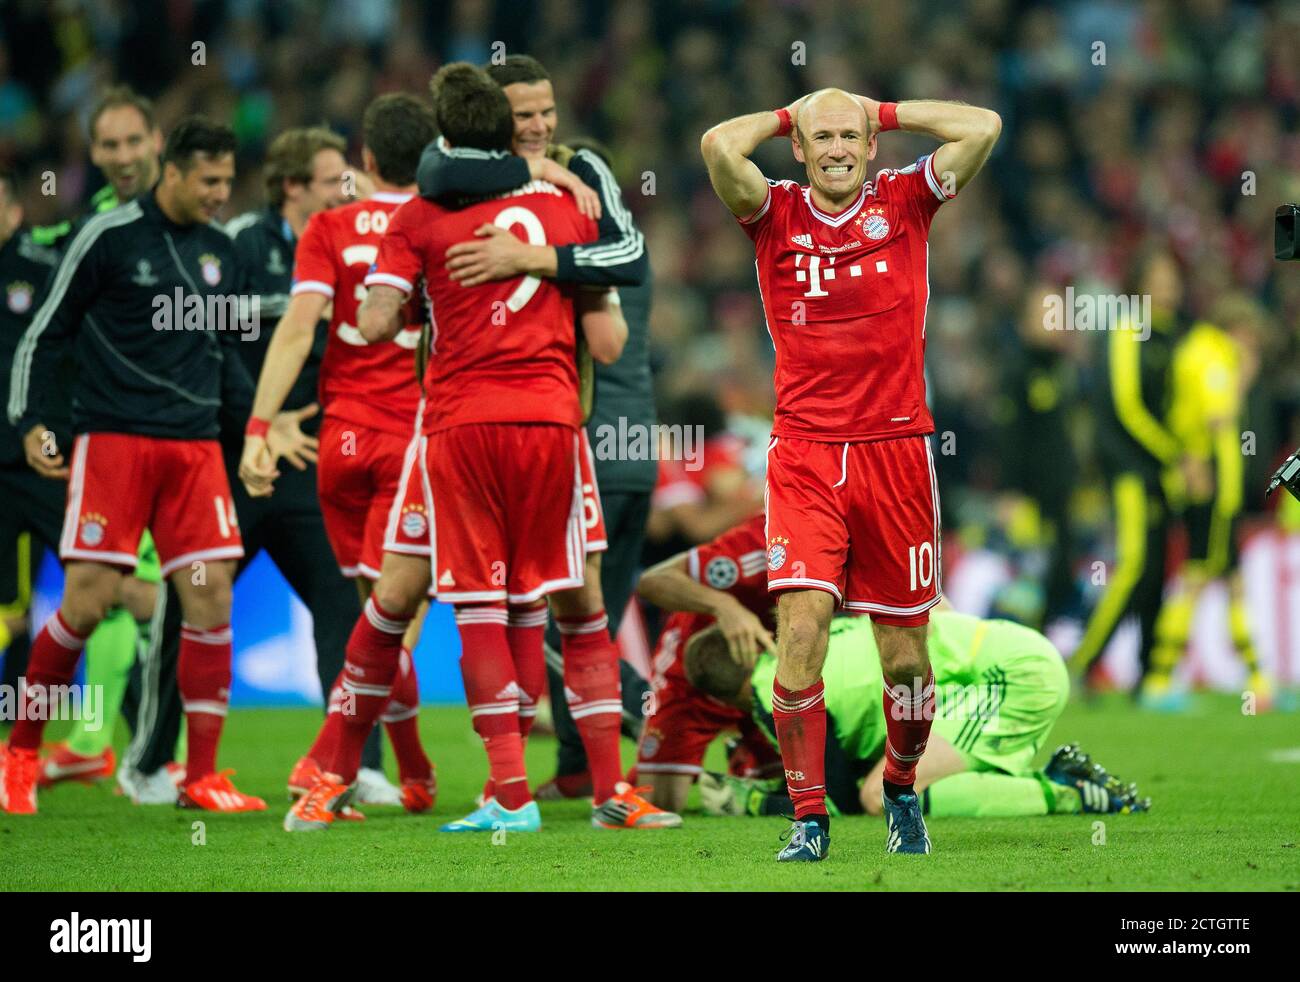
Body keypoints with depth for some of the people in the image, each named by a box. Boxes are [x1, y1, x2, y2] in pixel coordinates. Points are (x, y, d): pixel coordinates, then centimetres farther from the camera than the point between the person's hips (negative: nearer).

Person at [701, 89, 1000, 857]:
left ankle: (902, 789, 30)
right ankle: (809, 816, -7)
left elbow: (983, 128, -5)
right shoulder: (776, 213, 4)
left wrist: (885, 114, 5)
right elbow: (720, 145, -14)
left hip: (896, 449, 1)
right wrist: (786, 119, 4)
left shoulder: (904, 203, 5)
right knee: (801, 629, -15)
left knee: (905, 652, 5)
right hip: (804, 454, -1)